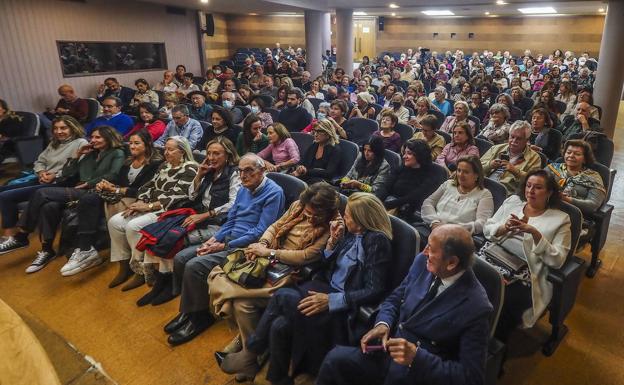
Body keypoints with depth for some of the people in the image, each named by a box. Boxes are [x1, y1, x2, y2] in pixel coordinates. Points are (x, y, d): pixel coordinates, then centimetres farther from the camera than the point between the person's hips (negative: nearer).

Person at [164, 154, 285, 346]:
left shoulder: (273, 193, -15)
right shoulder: (244, 189, 12)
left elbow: (261, 232, -20)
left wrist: (224, 246, -19)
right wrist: (213, 239, -2)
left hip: (246, 246, -9)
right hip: (229, 238, 9)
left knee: (194, 266, -22)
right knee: (180, 258, -1)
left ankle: (200, 317, 0)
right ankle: (188, 309, 13)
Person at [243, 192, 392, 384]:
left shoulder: (377, 241, -12)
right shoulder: (351, 233, 9)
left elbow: (375, 291, -16)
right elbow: (326, 268, 15)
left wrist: (330, 300, -23)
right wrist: (333, 241, -1)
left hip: (343, 306, -6)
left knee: (283, 296, -21)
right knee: (279, 325, -18)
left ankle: (250, 352, -2)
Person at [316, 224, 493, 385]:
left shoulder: (476, 307, -21)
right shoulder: (423, 262, -5)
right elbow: (395, 299, 10)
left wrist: (417, 356, -26)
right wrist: (382, 324, -10)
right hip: (388, 348, 5)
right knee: (334, 360, -19)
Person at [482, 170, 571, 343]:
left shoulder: (560, 219, 5)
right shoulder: (512, 201, 16)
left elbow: (557, 260, -5)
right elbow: (487, 229, 11)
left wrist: (535, 233, -18)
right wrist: (504, 228, -11)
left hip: (525, 275, -3)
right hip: (494, 259, 3)